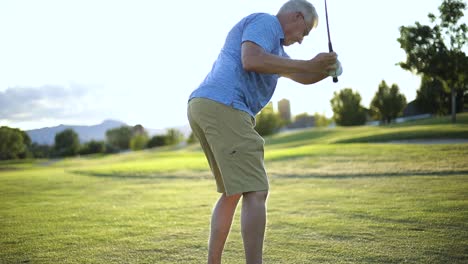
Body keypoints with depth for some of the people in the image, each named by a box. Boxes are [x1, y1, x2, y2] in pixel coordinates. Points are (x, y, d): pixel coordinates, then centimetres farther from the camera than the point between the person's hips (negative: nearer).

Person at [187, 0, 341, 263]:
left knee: (233, 193, 19)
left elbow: (302, 76, 30)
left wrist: (326, 69, 9)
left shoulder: (273, 44, 32)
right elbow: (250, 61, -17)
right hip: (223, 108, -11)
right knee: (255, 192, -10)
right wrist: (308, 64, -12)